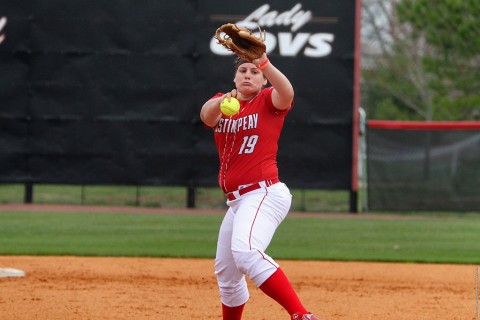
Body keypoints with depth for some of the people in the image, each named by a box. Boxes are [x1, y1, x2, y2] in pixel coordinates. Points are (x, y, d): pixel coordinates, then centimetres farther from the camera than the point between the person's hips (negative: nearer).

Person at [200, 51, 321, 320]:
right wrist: (222, 102, -34)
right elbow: (207, 115, -11)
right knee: (226, 272, 18)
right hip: (237, 201, 8)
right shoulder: (221, 103, 13)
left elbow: (287, 92, -25)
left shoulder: (268, 100, 0)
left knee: (245, 252, -33)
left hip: (264, 194, -8)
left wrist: (263, 62, -41)